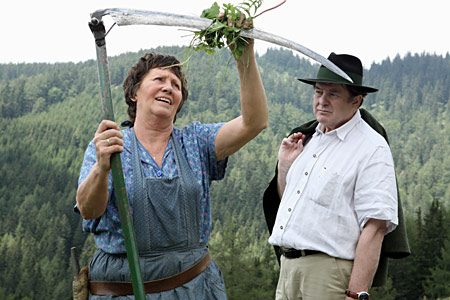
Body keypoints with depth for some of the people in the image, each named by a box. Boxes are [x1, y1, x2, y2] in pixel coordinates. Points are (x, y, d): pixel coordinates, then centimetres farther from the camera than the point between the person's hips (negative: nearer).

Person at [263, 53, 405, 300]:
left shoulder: (372, 149, -9)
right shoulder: (309, 138, 13)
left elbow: (374, 228, -17)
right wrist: (284, 166, 6)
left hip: (329, 275, -7)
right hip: (288, 267, 7)